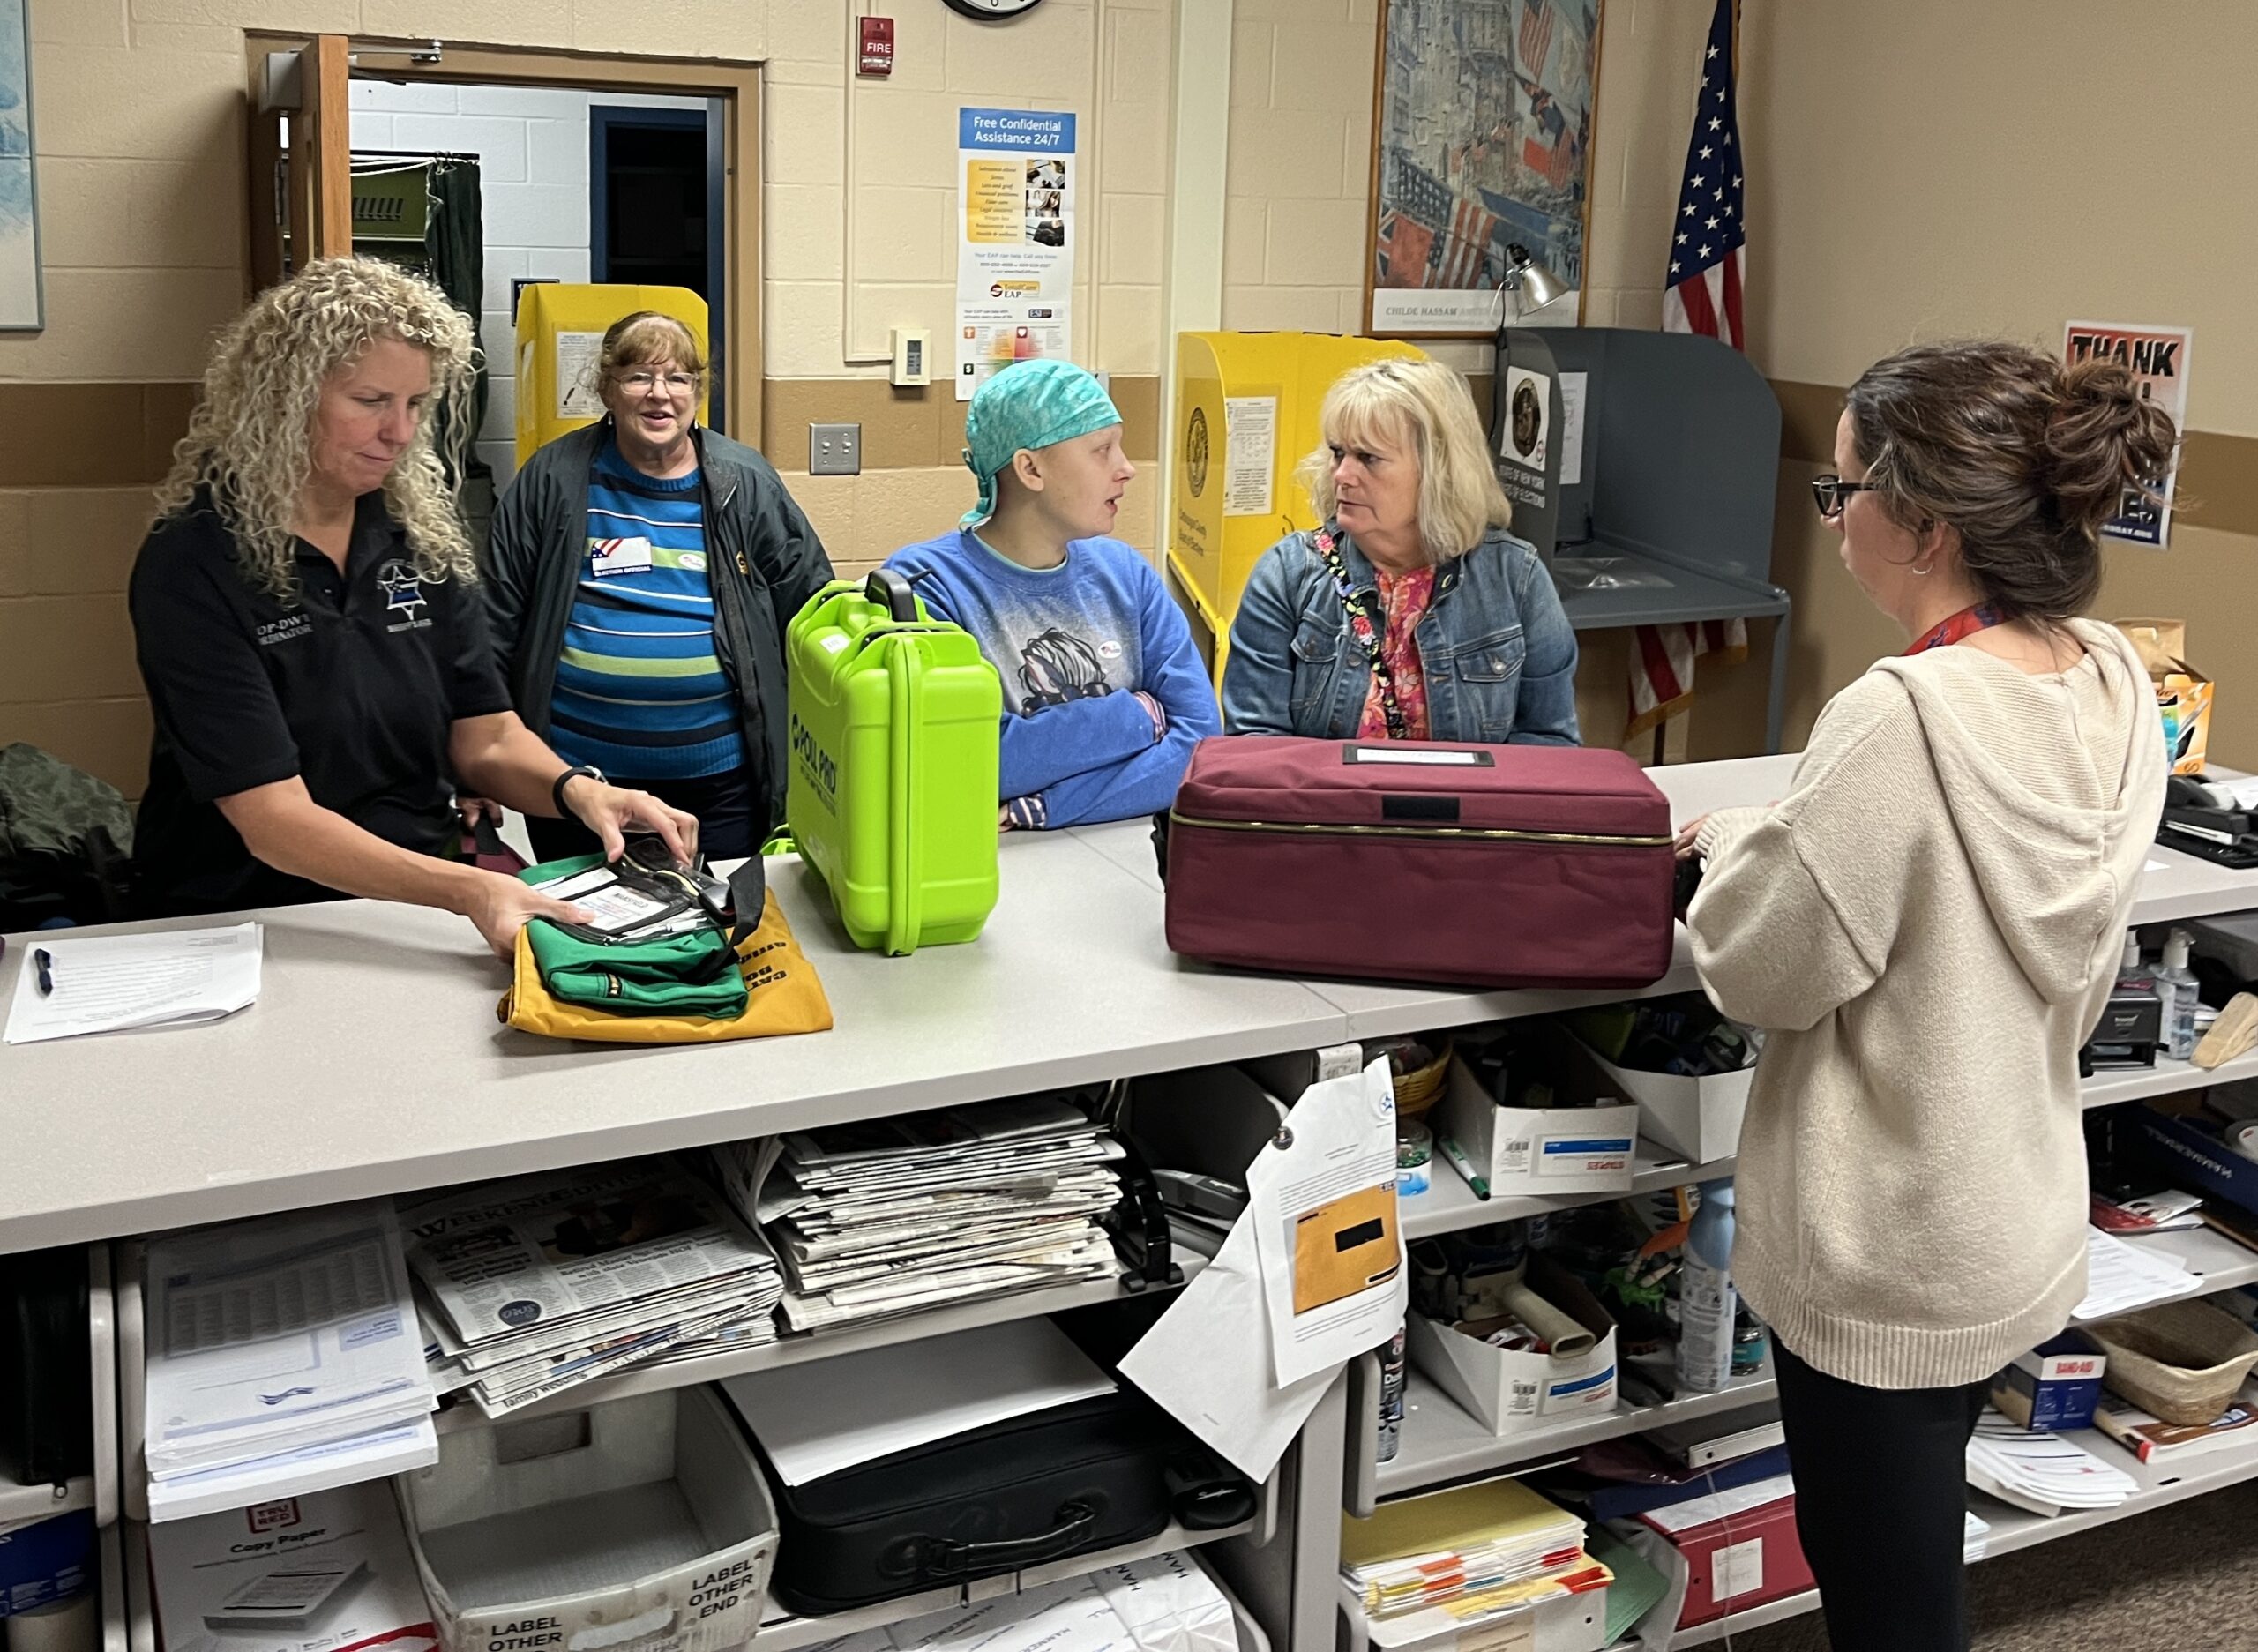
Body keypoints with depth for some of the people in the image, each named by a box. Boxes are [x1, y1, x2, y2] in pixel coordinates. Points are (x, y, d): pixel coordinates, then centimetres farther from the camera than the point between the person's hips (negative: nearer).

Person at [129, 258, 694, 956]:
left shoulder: (419, 532, 4)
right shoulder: (192, 566, -13)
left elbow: (486, 737, 6)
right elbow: (274, 822, -20)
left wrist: (577, 790, -17)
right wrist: (467, 891, -35)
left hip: (422, 895, 5)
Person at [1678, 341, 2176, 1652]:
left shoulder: (1904, 718, -28)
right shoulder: (2117, 685, -3)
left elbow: (1765, 972, -18)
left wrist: (1734, 847, 0)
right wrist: (1793, 844, 11)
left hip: (1888, 1263, -8)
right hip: (2023, 1232, 8)